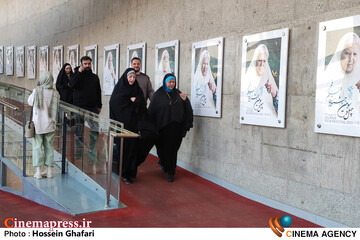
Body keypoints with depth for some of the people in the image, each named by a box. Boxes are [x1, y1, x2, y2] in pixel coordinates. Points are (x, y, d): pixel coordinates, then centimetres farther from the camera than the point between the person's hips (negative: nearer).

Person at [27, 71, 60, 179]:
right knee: (49, 147, 12)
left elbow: (30, 102, 6)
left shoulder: (36, 91, -10)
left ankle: (38, 171, 2)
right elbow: (56, 108, -1)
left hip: (38, 123, -2)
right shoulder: (55, 93, -6)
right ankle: (49, 170, 17)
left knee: (37, 147, 5)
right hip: (50, 124, 2)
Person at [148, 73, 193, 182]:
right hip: (162, 127, -2)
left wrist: (185, 100, -9)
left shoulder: (177, 93, 9)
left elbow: (187, 109, 11)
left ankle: (170, 173, 11)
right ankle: (163, 162, 40)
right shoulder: (158, 94, -1)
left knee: (172, 149, 2)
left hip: (175, 127, 2)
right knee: (162, 148, 7)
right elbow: (152, 111, -3)